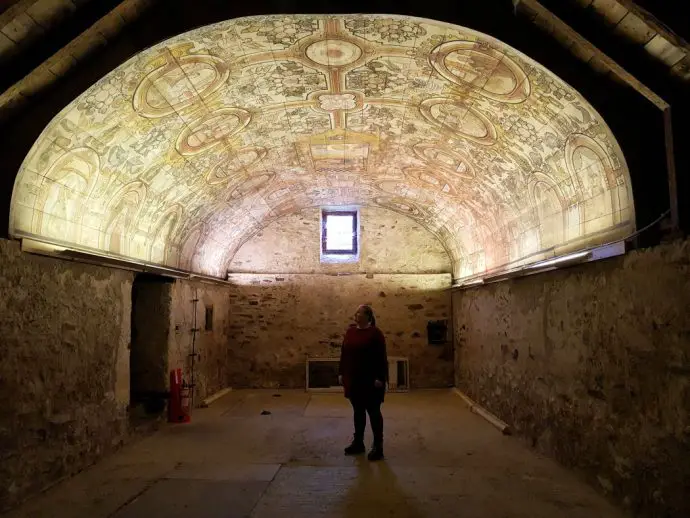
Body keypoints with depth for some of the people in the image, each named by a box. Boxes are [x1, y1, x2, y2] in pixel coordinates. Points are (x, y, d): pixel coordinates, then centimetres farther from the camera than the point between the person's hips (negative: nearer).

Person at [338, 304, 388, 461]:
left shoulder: (375, 333, -11)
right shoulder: (350, 331, 8)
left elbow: (381, 358, -14)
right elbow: (344, 354, 12)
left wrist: (380, 378, -18)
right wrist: (341, 373, 10)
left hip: (370, 380, -6)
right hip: (354, 379, 6)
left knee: (373, 412, 1)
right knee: (358, 411, 14)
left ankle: (378, 446, 10)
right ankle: (358, 443, 25)